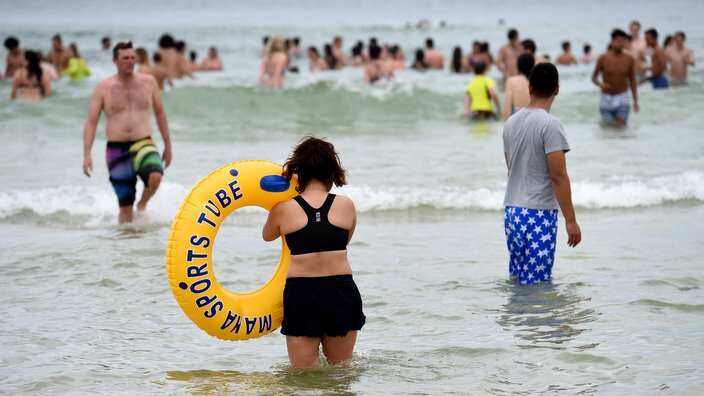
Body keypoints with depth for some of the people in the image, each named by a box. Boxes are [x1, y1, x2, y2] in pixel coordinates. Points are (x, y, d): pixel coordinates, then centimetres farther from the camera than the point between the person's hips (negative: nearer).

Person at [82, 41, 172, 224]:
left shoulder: (148, 82, 5)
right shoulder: (103, 88, 0)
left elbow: (160, 113, 16)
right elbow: (91, 122, -1)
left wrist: (168, 145, 18)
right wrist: (87, 154, -11)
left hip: (144, 145, 1)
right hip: (117, 150, 0)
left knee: (155, 176, -30)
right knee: (125, 206, -1)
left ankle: (142, 205, 0)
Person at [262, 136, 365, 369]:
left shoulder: (284, 209, -2)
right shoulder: (346, 206, 0)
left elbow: (267, 236, 19)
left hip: (300, 293, -1)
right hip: (341, 292, 1)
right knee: (340, 371, 17)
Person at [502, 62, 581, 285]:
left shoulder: (511, 123, 10)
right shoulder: (550, 125, -14)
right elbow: (558, 176, -17)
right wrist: (571, 220, -13)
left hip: (511, 211, 8)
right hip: (538, 215, -8)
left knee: (517, 278, 15)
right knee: (537, 284, -5)